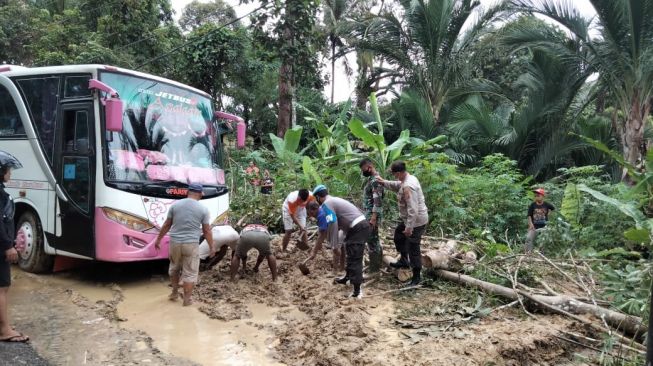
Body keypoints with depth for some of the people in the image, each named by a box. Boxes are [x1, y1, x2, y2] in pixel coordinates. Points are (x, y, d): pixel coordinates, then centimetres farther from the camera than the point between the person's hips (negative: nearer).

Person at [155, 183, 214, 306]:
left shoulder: (175, 205, 0)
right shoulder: (203, 209, -5)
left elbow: (166, 225, 5)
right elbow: (206, 231, -2)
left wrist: (158, 239, 16)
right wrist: (212, 247, 6)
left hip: (175, 243, 3)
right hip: (191, 244, -3)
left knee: (174, 268, 24)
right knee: (190, 272, 8)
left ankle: (174, 293, 33)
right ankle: (187, 299, 13)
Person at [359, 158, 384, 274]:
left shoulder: (375, 180, -19)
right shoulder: (371, 179, 13)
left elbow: (378, 201, -25)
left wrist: (373, 218, -26)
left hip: (372, 215, -10)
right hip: (369, 214, 10)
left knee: (372, 241, -6)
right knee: (374, 240, 18)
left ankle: (374, 270, 1)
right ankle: (378, 263, 29)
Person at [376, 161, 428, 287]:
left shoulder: (408, 187, -30)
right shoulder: (410, 178, 2)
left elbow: (413, 209, -32)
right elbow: (397, 185, 23)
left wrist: (409, 227, -28)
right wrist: (384, 182, 10)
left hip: (416, 221, -11)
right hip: (410, 219, 11)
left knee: (413, 248, 0)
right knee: (398, 235, 27)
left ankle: (417, 276, 16)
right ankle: (404, 261, 43)